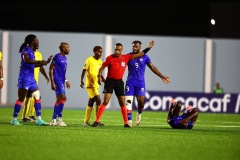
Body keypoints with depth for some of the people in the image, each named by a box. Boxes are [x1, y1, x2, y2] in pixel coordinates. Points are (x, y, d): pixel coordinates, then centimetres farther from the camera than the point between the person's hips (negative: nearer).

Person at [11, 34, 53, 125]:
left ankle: (39, 119, 3)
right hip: (25, 78, -9)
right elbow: (26, 60, -28)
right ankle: (14, 119, 1)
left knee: (37, 97, 3)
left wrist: (46, 62, 23)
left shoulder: (32, 51, 16)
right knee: (21, 99, -5)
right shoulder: (26, 50, -9)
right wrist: (39, 62, -32)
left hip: (31, 78, 9)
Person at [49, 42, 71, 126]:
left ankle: (54, 120, 14)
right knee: (63, 98, -14)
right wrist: (52, 82, -18)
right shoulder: (57, 57, -12)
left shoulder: (64, 58, 14)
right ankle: (59, 118, -10)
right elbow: (51, 69, -14)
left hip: (62, 81, 9)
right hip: (57, 81, -9)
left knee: (59, 100, 9)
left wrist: (66, 80, 22)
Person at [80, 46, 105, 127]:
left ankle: (86, 122, 13)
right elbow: (84, 70, -10)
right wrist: (81, 81, -18)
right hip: (90, 84, -8)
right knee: (98, 101, -16)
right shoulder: (89, 60, -7)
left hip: (96, 85, 8)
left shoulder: (100, 61, 14)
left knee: (90, 103, 9)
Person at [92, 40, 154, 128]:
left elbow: (138, 55, 8)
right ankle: (97, 121, -11)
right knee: (105, 101, -13)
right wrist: (99, 76, -16)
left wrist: (148, 48, 6)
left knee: (122, 103, 6)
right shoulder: (110, 58, -7)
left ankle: (126, 123, 13)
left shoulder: (126, 57, 1)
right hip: (110, 81, -3)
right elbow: (102, 68, -1)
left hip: (119, 82, 3)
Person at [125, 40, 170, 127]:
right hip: (130, 83, 0)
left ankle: (139, 114, 23)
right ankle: (129, 120, -2)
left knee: (141, 101, -8)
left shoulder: (145, 57, 3)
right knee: (128, 102, -8)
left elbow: (153, 68, 11)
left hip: (140, 83, 0)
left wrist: (162, 76, 12)